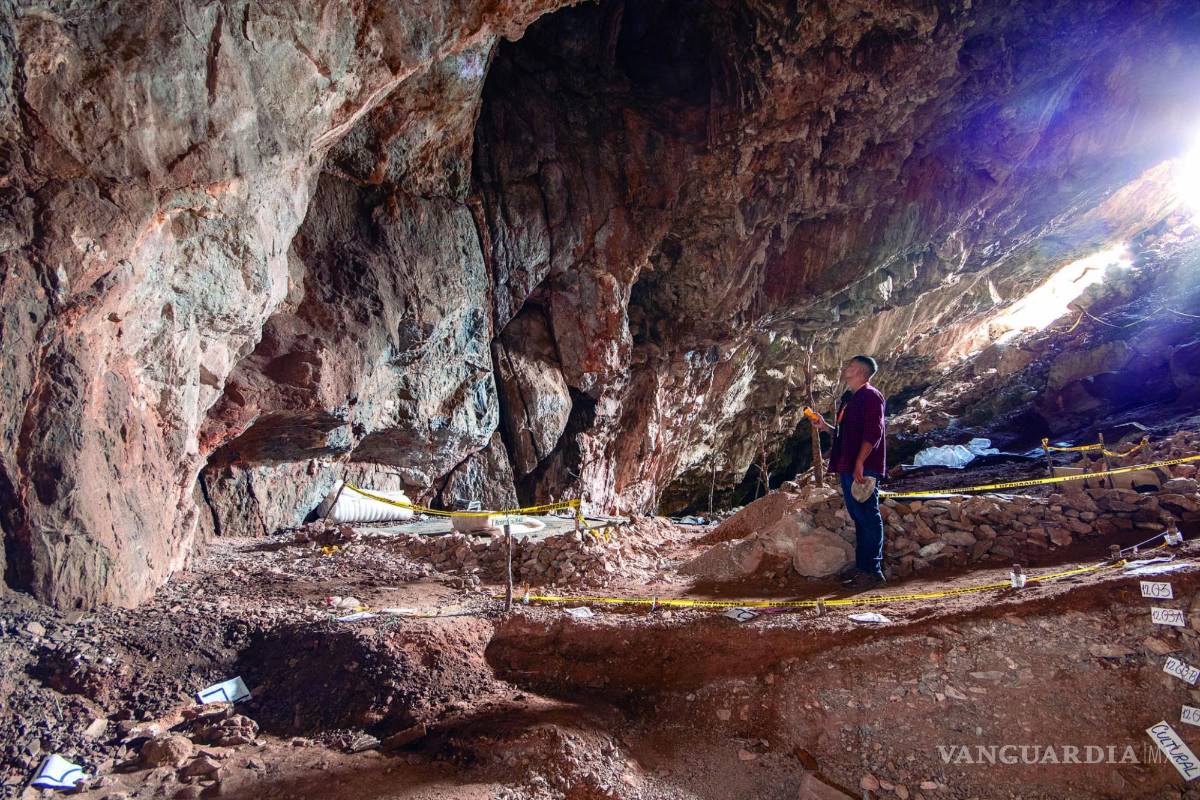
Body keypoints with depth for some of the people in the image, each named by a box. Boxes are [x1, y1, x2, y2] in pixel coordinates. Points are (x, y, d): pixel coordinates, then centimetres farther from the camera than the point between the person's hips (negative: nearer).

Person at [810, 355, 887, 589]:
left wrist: (860, 463, -24)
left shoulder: (870, 395, -8)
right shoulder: (853, 399, 22)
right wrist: (825, 426, 19)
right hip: (848, 469, 10)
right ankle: (861, 567, 16)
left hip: (863, 470, -10)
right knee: (859, 518, 11)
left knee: (868, 518, -7)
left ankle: (872, 570, -5)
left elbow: (873, 432, -18)